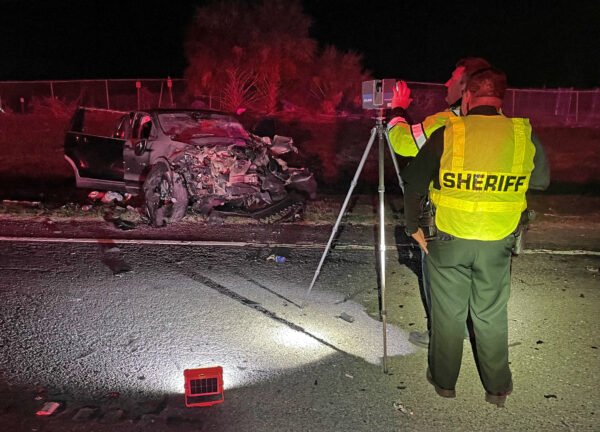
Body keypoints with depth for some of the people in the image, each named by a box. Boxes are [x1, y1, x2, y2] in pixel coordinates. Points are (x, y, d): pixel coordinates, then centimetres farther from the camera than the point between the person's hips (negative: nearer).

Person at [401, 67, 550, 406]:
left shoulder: (446, 134, -11)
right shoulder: (525, 136, -5)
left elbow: (414, 184, -7)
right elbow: (542, 182, 11)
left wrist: (413, 227, 5)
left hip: (449, 239, -1)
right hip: (498, 242, 2)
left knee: (448, 313, 15)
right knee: (492, 315, 17)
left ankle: (444, 381, 32)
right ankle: (498, 388, 32)